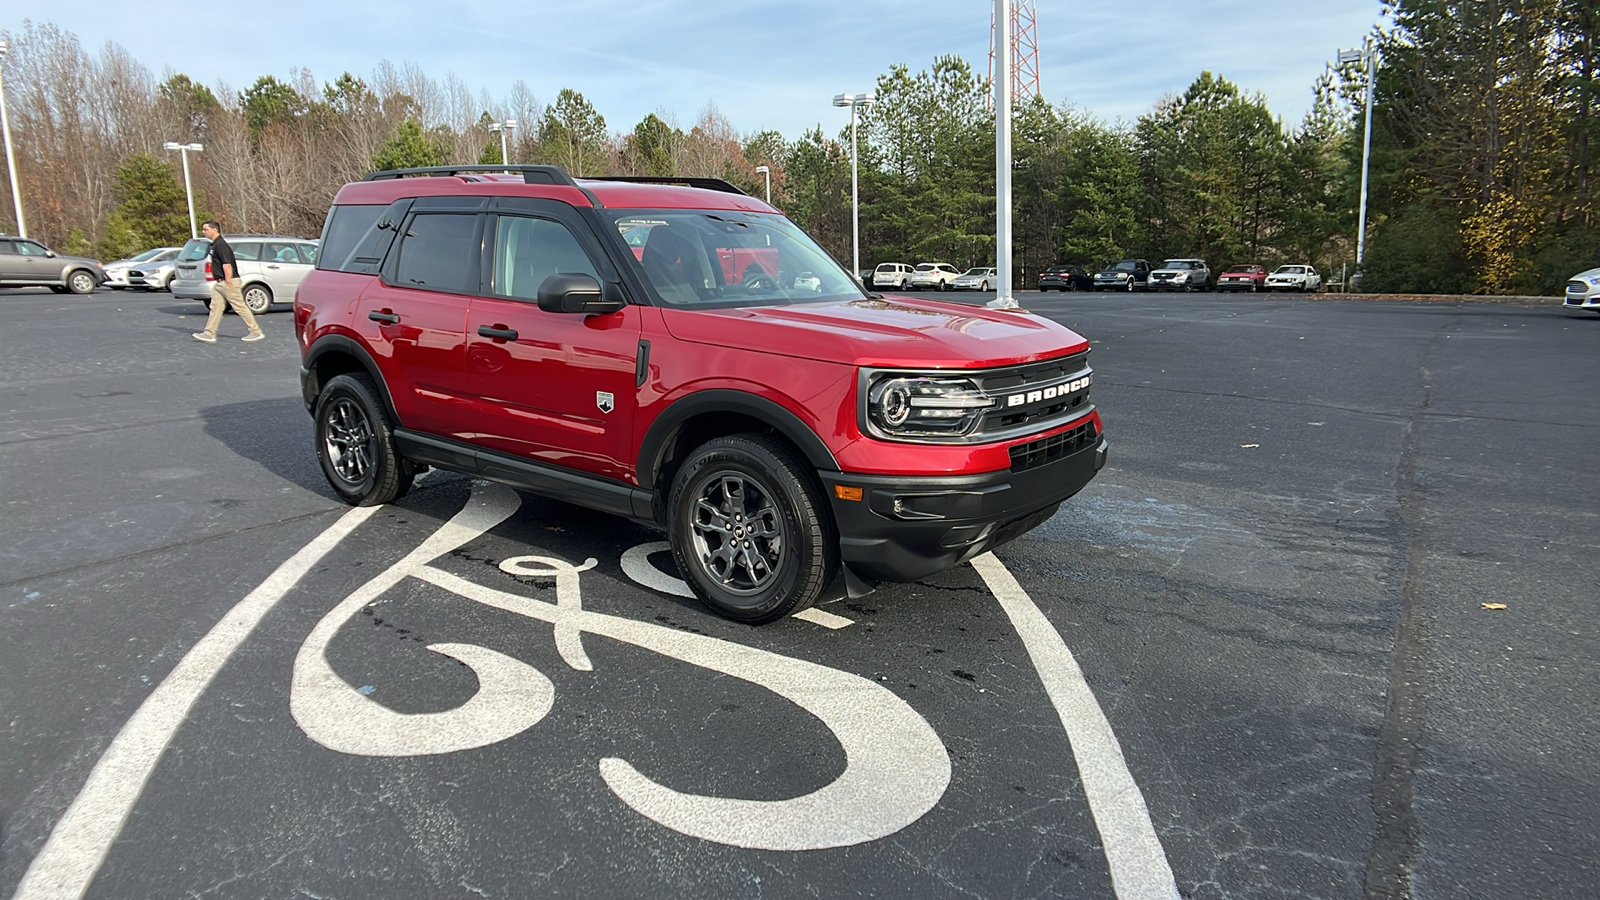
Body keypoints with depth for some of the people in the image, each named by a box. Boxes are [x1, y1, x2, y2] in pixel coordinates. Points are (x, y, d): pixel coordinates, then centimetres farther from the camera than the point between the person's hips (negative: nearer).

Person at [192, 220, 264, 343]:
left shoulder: (220, 245, -16)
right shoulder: (216, 244, 16)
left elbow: (227, 265, -22)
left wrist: (228, 282, -23)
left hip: (227, 282, -10)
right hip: (219, 282, 10)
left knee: (240, 307, -5)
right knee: (215, 307, 7)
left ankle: (256, 332, 2)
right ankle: (209, 334, 7)